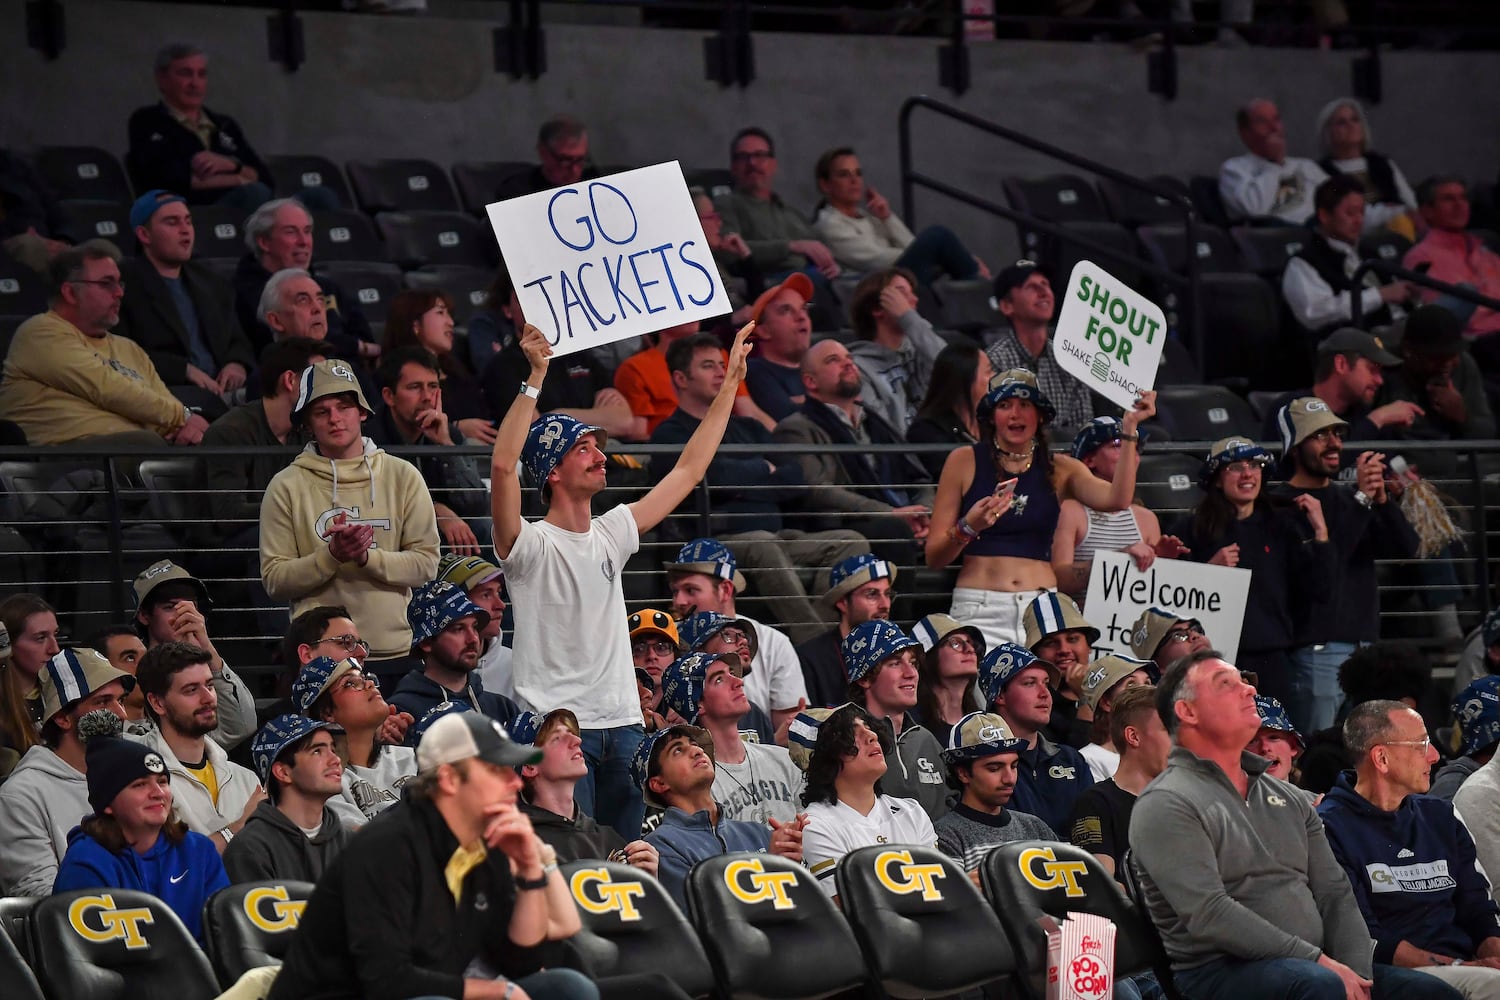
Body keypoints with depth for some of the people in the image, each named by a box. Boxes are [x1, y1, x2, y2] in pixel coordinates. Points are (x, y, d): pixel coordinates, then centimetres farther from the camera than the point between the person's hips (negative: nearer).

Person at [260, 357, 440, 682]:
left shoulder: (403, 476, 7)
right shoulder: (287, 487, 3)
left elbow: (425, 563, 1)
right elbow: (275, 579, -2)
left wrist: (366, 557, -15)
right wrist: (333, 555, -17)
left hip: (396, 653, 1)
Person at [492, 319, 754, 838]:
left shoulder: (611, 534, 14)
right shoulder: (528, 544, -7)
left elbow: (688, 469, 19)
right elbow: (503, 466, -25)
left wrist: (731, 383, 18)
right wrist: (536, 377, -27)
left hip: (623, 724, 7)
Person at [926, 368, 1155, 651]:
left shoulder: (1059, 469, 12)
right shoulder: (965, 462, 5)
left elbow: (1117, 499, -8)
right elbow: (934, 557, 5)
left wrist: (1128, 429, -8)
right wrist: (968, 528, -15)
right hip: (979, 608, -2)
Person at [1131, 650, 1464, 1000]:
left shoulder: (1289, 799, 19)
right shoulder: (1165, 805, -4)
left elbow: (1335, 893, 14)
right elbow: (1208, 914, -15)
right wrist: (1316, 961, -18)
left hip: (1315, 966, 7)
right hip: (1220, 971, -7)